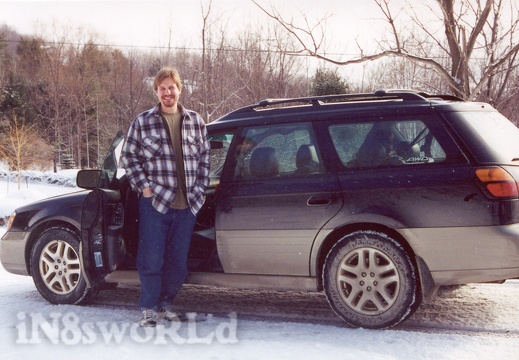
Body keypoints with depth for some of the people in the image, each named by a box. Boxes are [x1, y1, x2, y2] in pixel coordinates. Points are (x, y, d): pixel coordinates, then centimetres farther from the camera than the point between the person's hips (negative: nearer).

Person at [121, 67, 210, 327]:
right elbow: (128, 157, 4)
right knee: (151, 259, 0)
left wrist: (200, 189, 5)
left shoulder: (196, 122, 10)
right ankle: (149, 308, 13)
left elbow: (205, 158, 14)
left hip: (187, 205, 3)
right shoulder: (142, 122, 2)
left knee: (178, 261, 9)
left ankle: (166, 304, 26)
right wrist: (144, 187, -5)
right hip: (154, 203, -3)